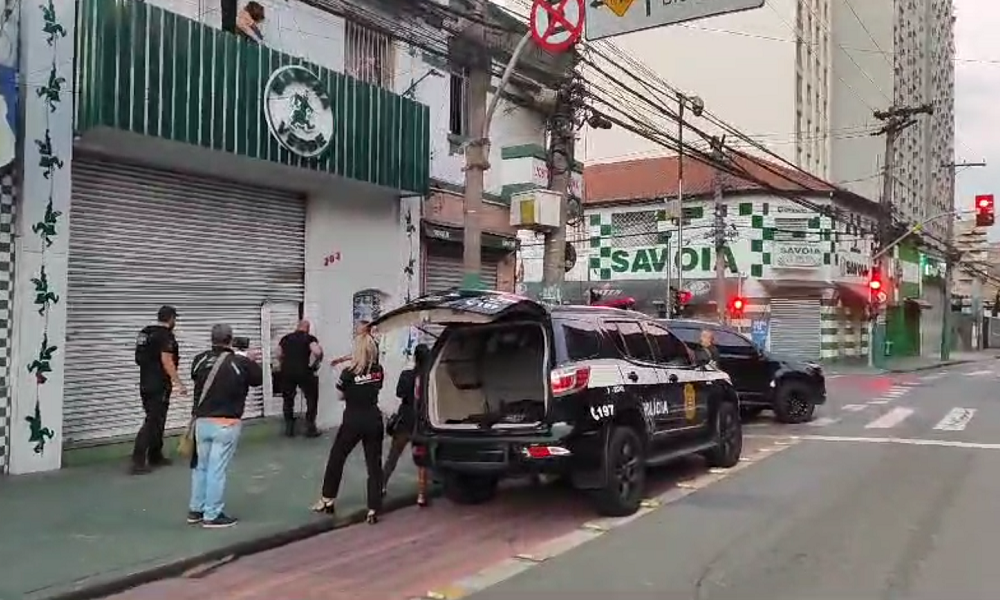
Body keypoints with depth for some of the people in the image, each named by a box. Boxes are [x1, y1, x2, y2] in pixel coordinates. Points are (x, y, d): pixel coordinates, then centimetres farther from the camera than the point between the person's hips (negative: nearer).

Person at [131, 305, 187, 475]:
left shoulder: (145, 333, 13)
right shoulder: (166, 335, -14)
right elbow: (166, 361, -21)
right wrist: (179, 384, -20)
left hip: (145, 384, 9)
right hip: (159, 386, -9)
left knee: (156, 420, 18)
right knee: (152, 422, -7)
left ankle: (155, 456, 24)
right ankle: (138, 461, -11)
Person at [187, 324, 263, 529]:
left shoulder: (200, 360, 0)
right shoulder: (241, 363, -10)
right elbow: (258, 379, 6)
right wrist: (249, 360, 23)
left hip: (202, 421, 5)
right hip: (226, 424, -5)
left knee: (201, 466, 18)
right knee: (217, 469, 0)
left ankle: (195, 510, 28)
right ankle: (212, 516, 6)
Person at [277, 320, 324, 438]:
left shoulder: (286, 338, 12)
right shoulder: (310, 338, -3)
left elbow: (279, 355, 11)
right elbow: (317, 352, -19)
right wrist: (311, 364, -5)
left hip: (287, 372, 4)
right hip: (303, 372, -4)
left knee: (288, 399, 17)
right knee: (311, 399, 11)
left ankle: (289, 428, 19)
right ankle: (310, 428, 10)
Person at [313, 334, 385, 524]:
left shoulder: (349, 372, -13)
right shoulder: (378, 370, -3)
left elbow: (341, 396, 0)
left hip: (353, 422, -3)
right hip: (374, 422, 3)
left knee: (336, 458, 17)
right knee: (374, 464, 5)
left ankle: (327, 500, 27)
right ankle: (373, 510, 4)